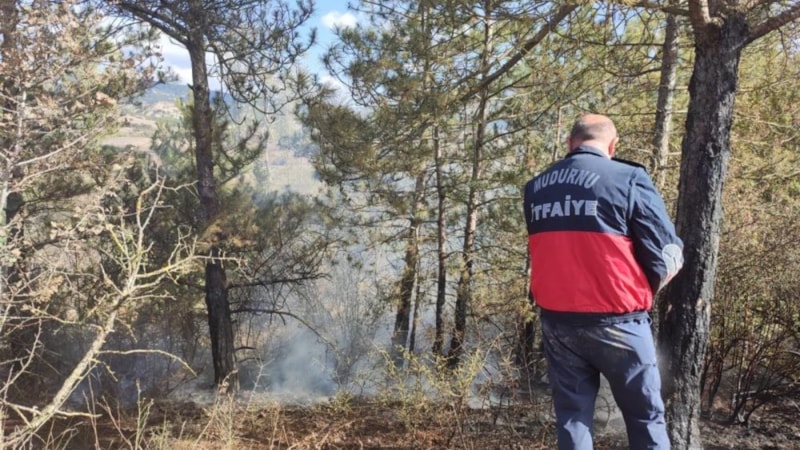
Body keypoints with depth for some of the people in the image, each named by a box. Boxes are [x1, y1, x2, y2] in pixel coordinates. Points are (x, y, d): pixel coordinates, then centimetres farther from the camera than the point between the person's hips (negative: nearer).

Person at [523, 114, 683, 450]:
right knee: (646, 418, 12)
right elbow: (667, 256, -6)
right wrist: (640, 293, 10)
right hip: (615, 323, -4)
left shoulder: (535, 188, 6)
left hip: (556, 321, 4)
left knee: (571, 418, 13)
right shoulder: (628, 178, -8)